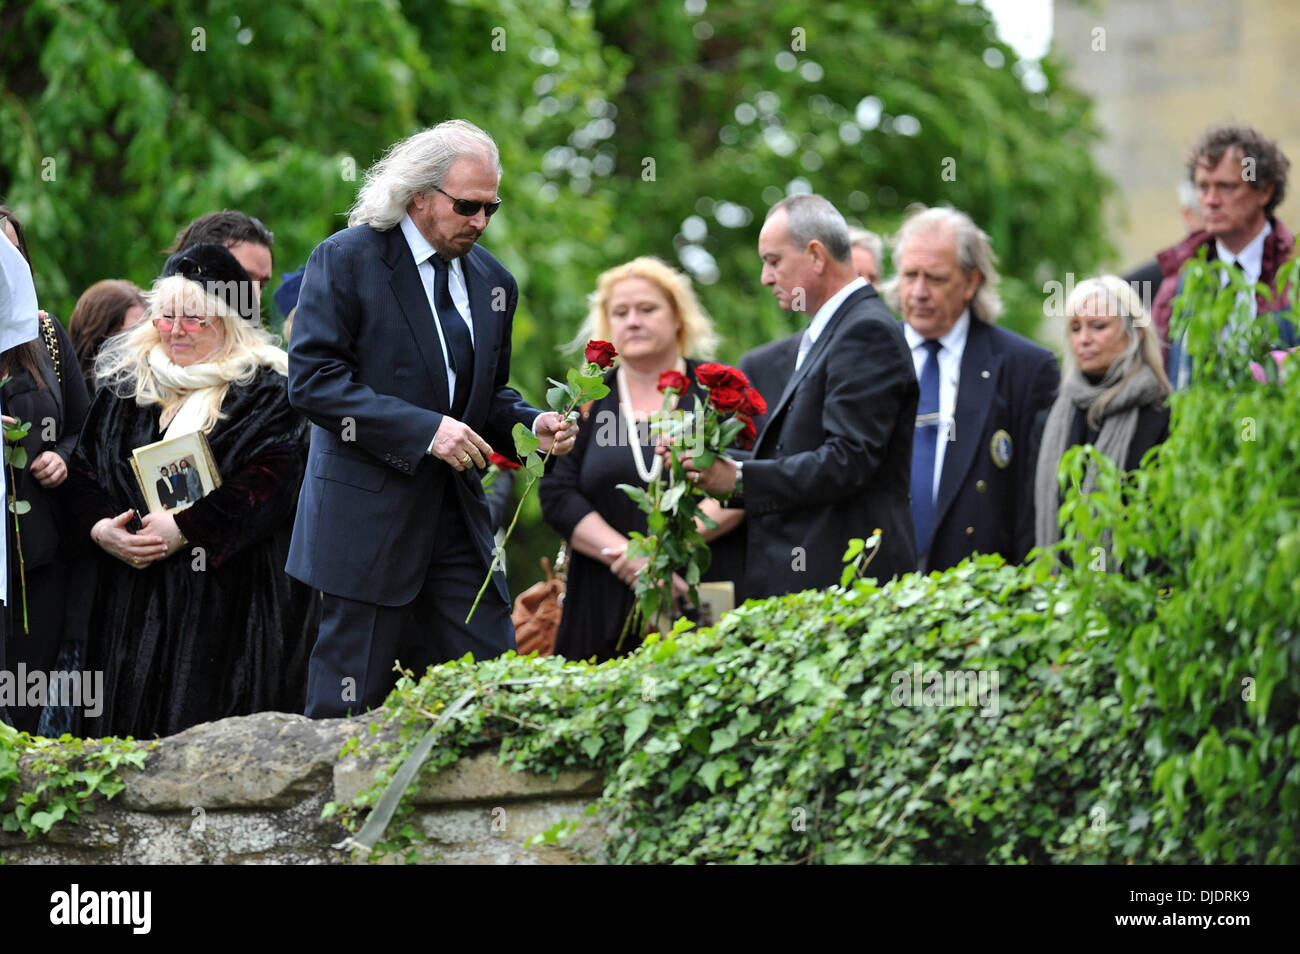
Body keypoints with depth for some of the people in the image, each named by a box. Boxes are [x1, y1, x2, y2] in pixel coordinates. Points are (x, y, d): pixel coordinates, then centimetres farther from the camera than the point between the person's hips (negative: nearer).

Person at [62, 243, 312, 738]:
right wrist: (100, 527, -6)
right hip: (133, 594, 5)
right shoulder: (124, 382, 16)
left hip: (227, 587, -5)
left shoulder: (264, 391, -1)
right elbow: (84, 466, 14)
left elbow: (271, 481, -13)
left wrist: (185, 528, -18)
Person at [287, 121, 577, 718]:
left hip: (458, 515, 6)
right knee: (352, 704, -2)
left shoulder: (493, 283, 14)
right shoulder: (346, 260, -6)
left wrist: (532, 424, 0)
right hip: (368, 517, -6)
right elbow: (312, 380, -14)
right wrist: (423, 428, -21)